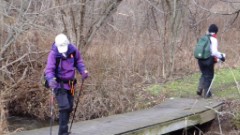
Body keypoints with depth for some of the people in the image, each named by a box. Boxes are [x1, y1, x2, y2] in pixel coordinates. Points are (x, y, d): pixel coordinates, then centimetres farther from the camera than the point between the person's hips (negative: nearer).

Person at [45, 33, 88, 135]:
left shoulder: (73, 50, -8)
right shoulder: (53, 54, -21)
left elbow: (78, 61, 9)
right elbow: (49, 69, -27)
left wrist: (83, 71, -7)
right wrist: (51, 80, -45)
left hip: (70, 83, 6)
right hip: (59, 84, -6)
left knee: (69, 107, 13)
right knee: (64, 107, -17)